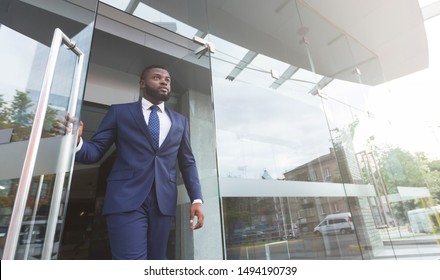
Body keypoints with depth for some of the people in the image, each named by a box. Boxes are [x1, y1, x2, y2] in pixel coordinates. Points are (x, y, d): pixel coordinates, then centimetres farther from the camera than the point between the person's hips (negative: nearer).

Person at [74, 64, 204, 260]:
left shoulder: (180, 121, 15)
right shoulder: (119, 112, 9)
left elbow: (187, 163, 13)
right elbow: (95, 151, 4)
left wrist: (197, 199, 1)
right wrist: (76, 142, -20)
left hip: (163, 202, 3)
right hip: (126, 199, -3)